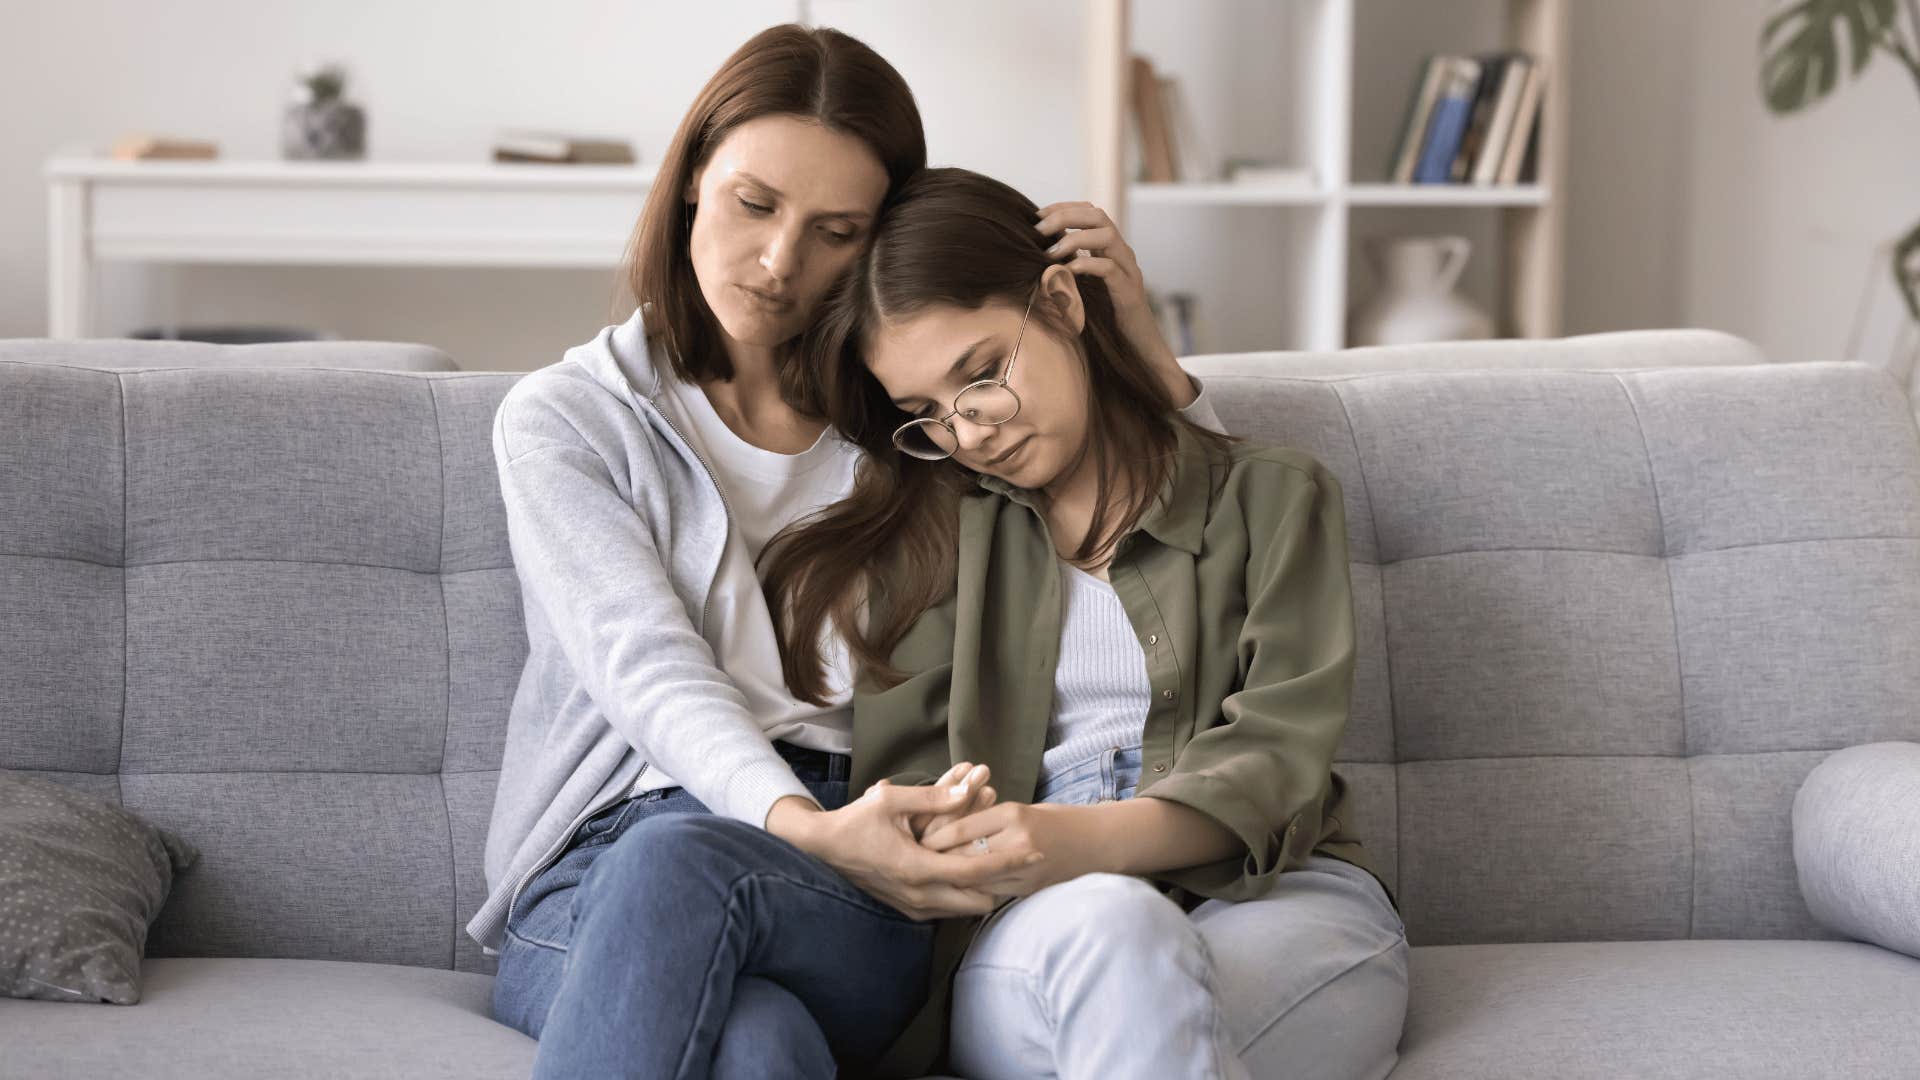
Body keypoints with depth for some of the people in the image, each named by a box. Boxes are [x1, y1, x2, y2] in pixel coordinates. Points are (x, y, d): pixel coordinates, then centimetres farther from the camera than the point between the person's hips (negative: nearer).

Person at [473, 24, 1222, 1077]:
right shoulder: (560, 419, 13)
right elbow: (650, 670, -5)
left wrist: (1141, 347, 7)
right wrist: (807, 827, -24)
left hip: (856, 891, 2)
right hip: (594, 881, -2)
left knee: (676, 862, -39)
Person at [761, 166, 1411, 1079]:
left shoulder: (1271, 497, 12)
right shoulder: (927, 533, 20)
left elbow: (1276, 759, -3)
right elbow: (908, 766, 8)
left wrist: (1092, 837, -23)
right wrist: (909, 842, -18)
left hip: (1278, 900, -1)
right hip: (1032, 935, 2)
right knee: (1106, 931, -37)